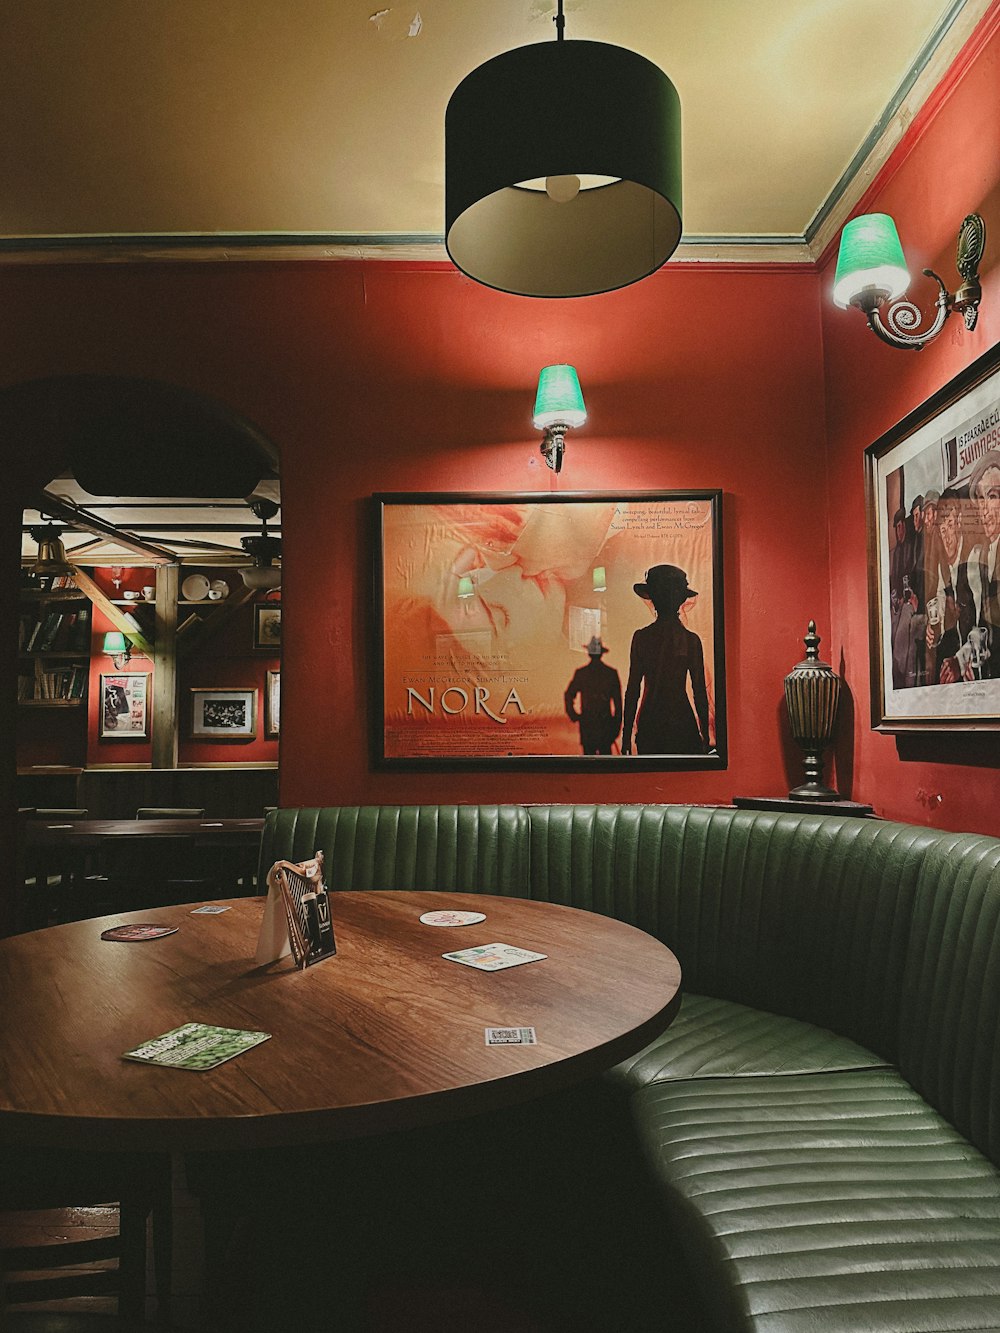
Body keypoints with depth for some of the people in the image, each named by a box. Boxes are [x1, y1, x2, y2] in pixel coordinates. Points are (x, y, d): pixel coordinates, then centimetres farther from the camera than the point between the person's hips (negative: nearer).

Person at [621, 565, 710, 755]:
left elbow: (632, 690, -2)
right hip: (682, 722, -1)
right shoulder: (692, 640, -3)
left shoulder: (641, 637, -4)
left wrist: (626, 735, 5)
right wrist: (705, 736, 8)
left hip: (649, 722, 1)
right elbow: (700, 692, 0)